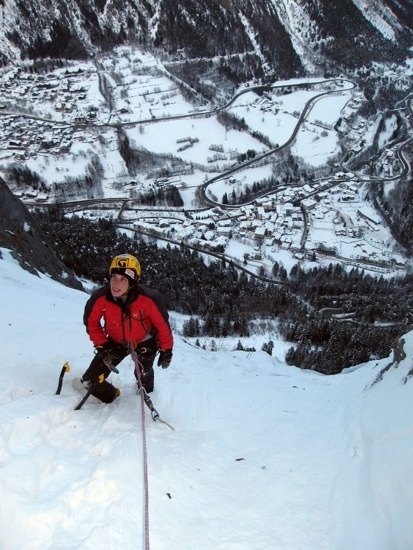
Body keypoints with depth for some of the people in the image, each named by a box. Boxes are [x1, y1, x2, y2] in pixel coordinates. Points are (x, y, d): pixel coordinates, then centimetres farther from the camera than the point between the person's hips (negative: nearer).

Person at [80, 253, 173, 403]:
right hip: (116, 342, 1)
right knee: (91, 381, -6)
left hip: (145, 343, -1)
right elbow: (91, 322, -8)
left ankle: (146, 393, 58)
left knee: (144, 376, 21)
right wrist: (102, 346, -13)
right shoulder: (100, 298, -29)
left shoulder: (148, 299, -34)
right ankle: (111, 396, 27)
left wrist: (166, 350, -7)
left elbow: (162, 324, -18)